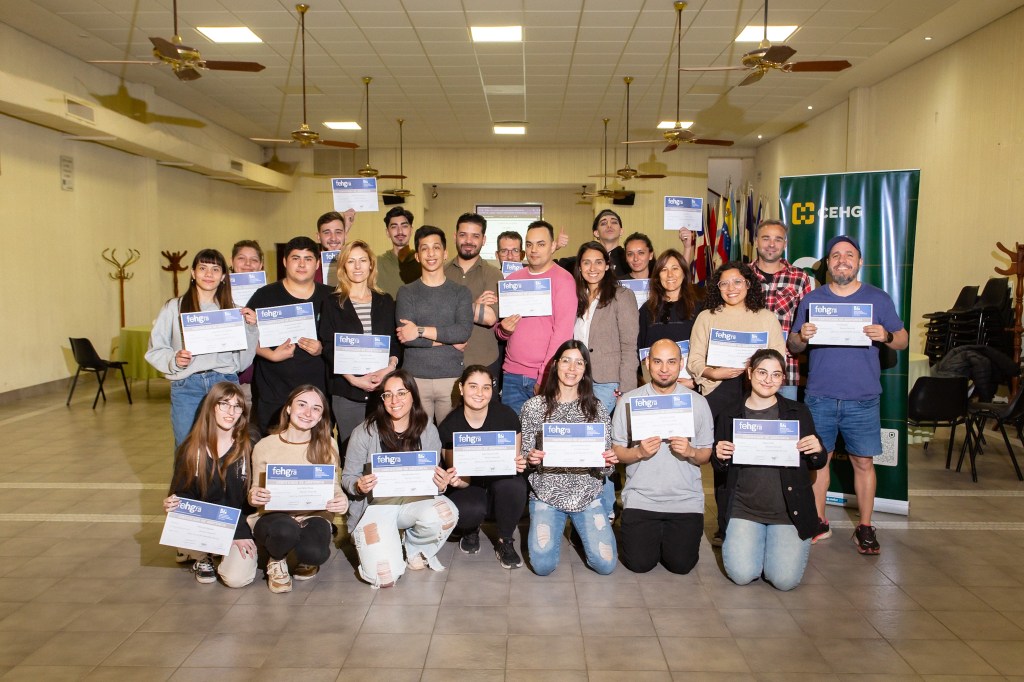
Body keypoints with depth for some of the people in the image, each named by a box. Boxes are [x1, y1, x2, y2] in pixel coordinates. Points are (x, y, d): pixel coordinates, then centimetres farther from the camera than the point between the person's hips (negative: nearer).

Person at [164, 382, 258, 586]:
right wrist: (173, 505, -22)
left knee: (237, 578, -23)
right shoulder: (191, 448, -1)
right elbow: (182, 492, 2)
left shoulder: (248, 449, -5)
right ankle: (201, 556, 6)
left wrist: (241, 533, -14)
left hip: (238, 525, -2)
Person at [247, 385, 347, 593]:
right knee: (286, 529, -38)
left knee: (315, 553, -32)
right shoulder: (264, 446, -2)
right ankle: (276, 561, 2)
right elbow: (255, 492, 6)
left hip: (314, 516, 1)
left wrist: (342, 499, -19)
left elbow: (333, 485, 5)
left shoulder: (327, 445, 0)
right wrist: (253, 497, -19)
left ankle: (306, 560, 11)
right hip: (273, 516, -1)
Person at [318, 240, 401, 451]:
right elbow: (328, 347, -1)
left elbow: (396, 341, 10)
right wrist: (353, 378, -13)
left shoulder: (385, 301, 13)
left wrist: (391, 366, -10)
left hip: (383, 387, 2)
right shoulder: (333, 303, 5)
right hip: (346, 389, -1)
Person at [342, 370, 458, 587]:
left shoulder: (428, 430, 0)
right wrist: (359, 486, -23)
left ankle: (416, 550, 3)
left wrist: (441, 485, -17)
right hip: (376, 504, -2)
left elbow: (436, 478, 7)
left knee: (446, 512, -34)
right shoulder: (364, 432, -7)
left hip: (415, 500, 2)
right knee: (385, 577, -21)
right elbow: (347, 478, 1)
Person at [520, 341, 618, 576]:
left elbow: (605, 467, 4)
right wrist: (530, 459, -22)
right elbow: (524, 458, 1)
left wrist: (608, 463, -20)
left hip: (587, 495, 1)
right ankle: (555, 527, 18)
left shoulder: (596, 409, 2)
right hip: (546, 494, -1)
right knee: (543, 565, -16)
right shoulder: (533, 407, -1)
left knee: (605, 564, -9)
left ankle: (580, 528, 23)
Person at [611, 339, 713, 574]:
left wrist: (690, 452, -17)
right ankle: (652, 535, 27)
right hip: (640, 496, 0)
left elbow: (705, 455, 5)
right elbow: (617, 452, 0)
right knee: (639, 563, -5)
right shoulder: (629, 400, 0)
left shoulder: (698, 402, 3)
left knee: (681, 564, -5)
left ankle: (669, 536, 28)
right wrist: (638, 452, -20)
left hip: (685, 499, 1)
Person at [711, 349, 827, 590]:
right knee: (742, 575, -14)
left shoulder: (798, 412, 4)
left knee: (785, 579, -12)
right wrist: (720, 458, -12)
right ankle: (741, 541, 20)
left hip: (789, 510, 0)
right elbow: (719, 468, 11)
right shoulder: (730, 415, 4)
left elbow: (817, 464, 10)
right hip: (744, 508, 0)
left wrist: (817, 451, -12)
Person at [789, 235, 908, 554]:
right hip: (820, 396, 1)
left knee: (864, 462, 4)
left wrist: (886, 336, -15)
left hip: (863, 399, -1)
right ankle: (818, 522, 20)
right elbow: (793, 346, 8)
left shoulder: (878, 299, 5)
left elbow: (903, 340, 7)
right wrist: (802, 336, -15)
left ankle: (865, 527, 18)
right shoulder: (811, 299, 7)